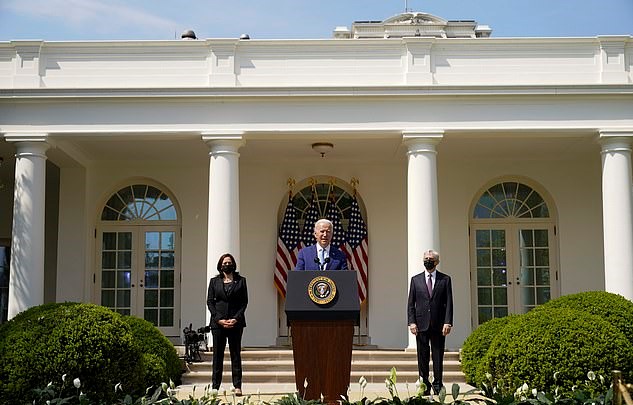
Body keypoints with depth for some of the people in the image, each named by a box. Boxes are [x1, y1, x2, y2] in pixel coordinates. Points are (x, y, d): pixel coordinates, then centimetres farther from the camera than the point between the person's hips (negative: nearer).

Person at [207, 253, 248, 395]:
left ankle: (237, 386, 1)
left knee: (236, 354, 1)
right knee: (217, 354, 2)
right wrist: (219, 319, -7)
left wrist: (236, 318, -8)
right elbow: (210, 301, 5)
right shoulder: (214, 281, 10)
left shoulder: (241, 281, 8)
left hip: (236, 322, 0)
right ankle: (215, 386, 5)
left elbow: (244, 301, 4)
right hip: (218, 322, 0)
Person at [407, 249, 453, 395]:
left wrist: (448, 322, -7)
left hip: (439, 324, -1)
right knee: (423, 357, 2)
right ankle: (424, 386, 7)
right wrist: (412, 322, -3)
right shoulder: (416, 279, 10)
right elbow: (411, 303, 8)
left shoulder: (445, 279, 7)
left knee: (438, 357, 3)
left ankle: (437, 385, 10)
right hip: (421, 324, 1)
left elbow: (449, 303, 3)